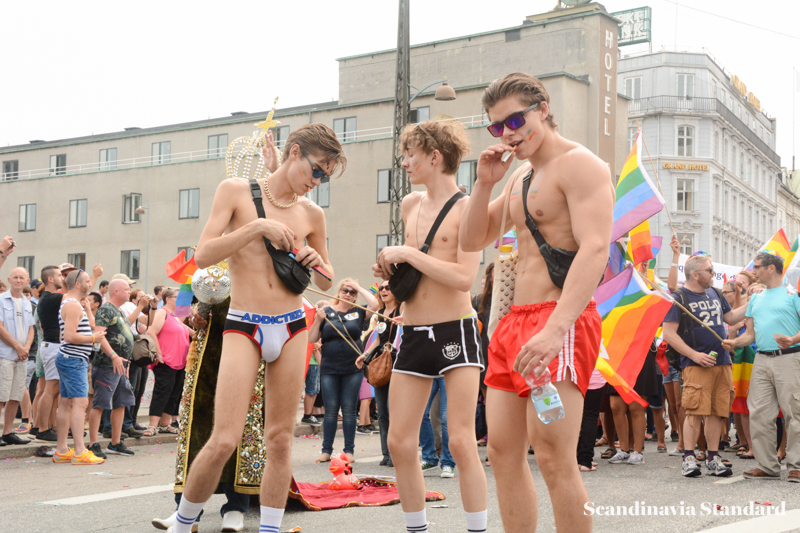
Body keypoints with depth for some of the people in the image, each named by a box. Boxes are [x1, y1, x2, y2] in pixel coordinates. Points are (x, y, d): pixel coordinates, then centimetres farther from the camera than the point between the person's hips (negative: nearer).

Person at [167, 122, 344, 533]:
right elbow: (203, 256, -7)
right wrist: (257, 227, -15)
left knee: (280, 439, 5)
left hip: (292, 328, 4)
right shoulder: (236, 191, 1)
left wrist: (318, 266, -2)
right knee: (224, 441, -10)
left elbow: (325, 283, 21)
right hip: (243, 328, -3)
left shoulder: (311, 213, 10)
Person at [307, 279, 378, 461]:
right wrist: (318, 320, -11)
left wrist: (359, 287, -4)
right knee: (330, 410, 2)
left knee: (349, 410, 3)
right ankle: (326, 450, 9)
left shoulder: (358, 313, 6)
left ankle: (349, 450, 9)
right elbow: (311, 339, 4)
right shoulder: (326, 312, 5)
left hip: (353, 369, 0)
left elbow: (374, 305, -14)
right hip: (329, 369, 0)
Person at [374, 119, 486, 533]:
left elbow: (464, 278, -18)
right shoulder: (410, 205, 14)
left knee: (460, 442, -7)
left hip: (456, 331, -6)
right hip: (413, 335, 7)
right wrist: (390, 269, 7)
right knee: (399, 442, 5)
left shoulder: (467, 209, -7)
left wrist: (407, 253, -14)